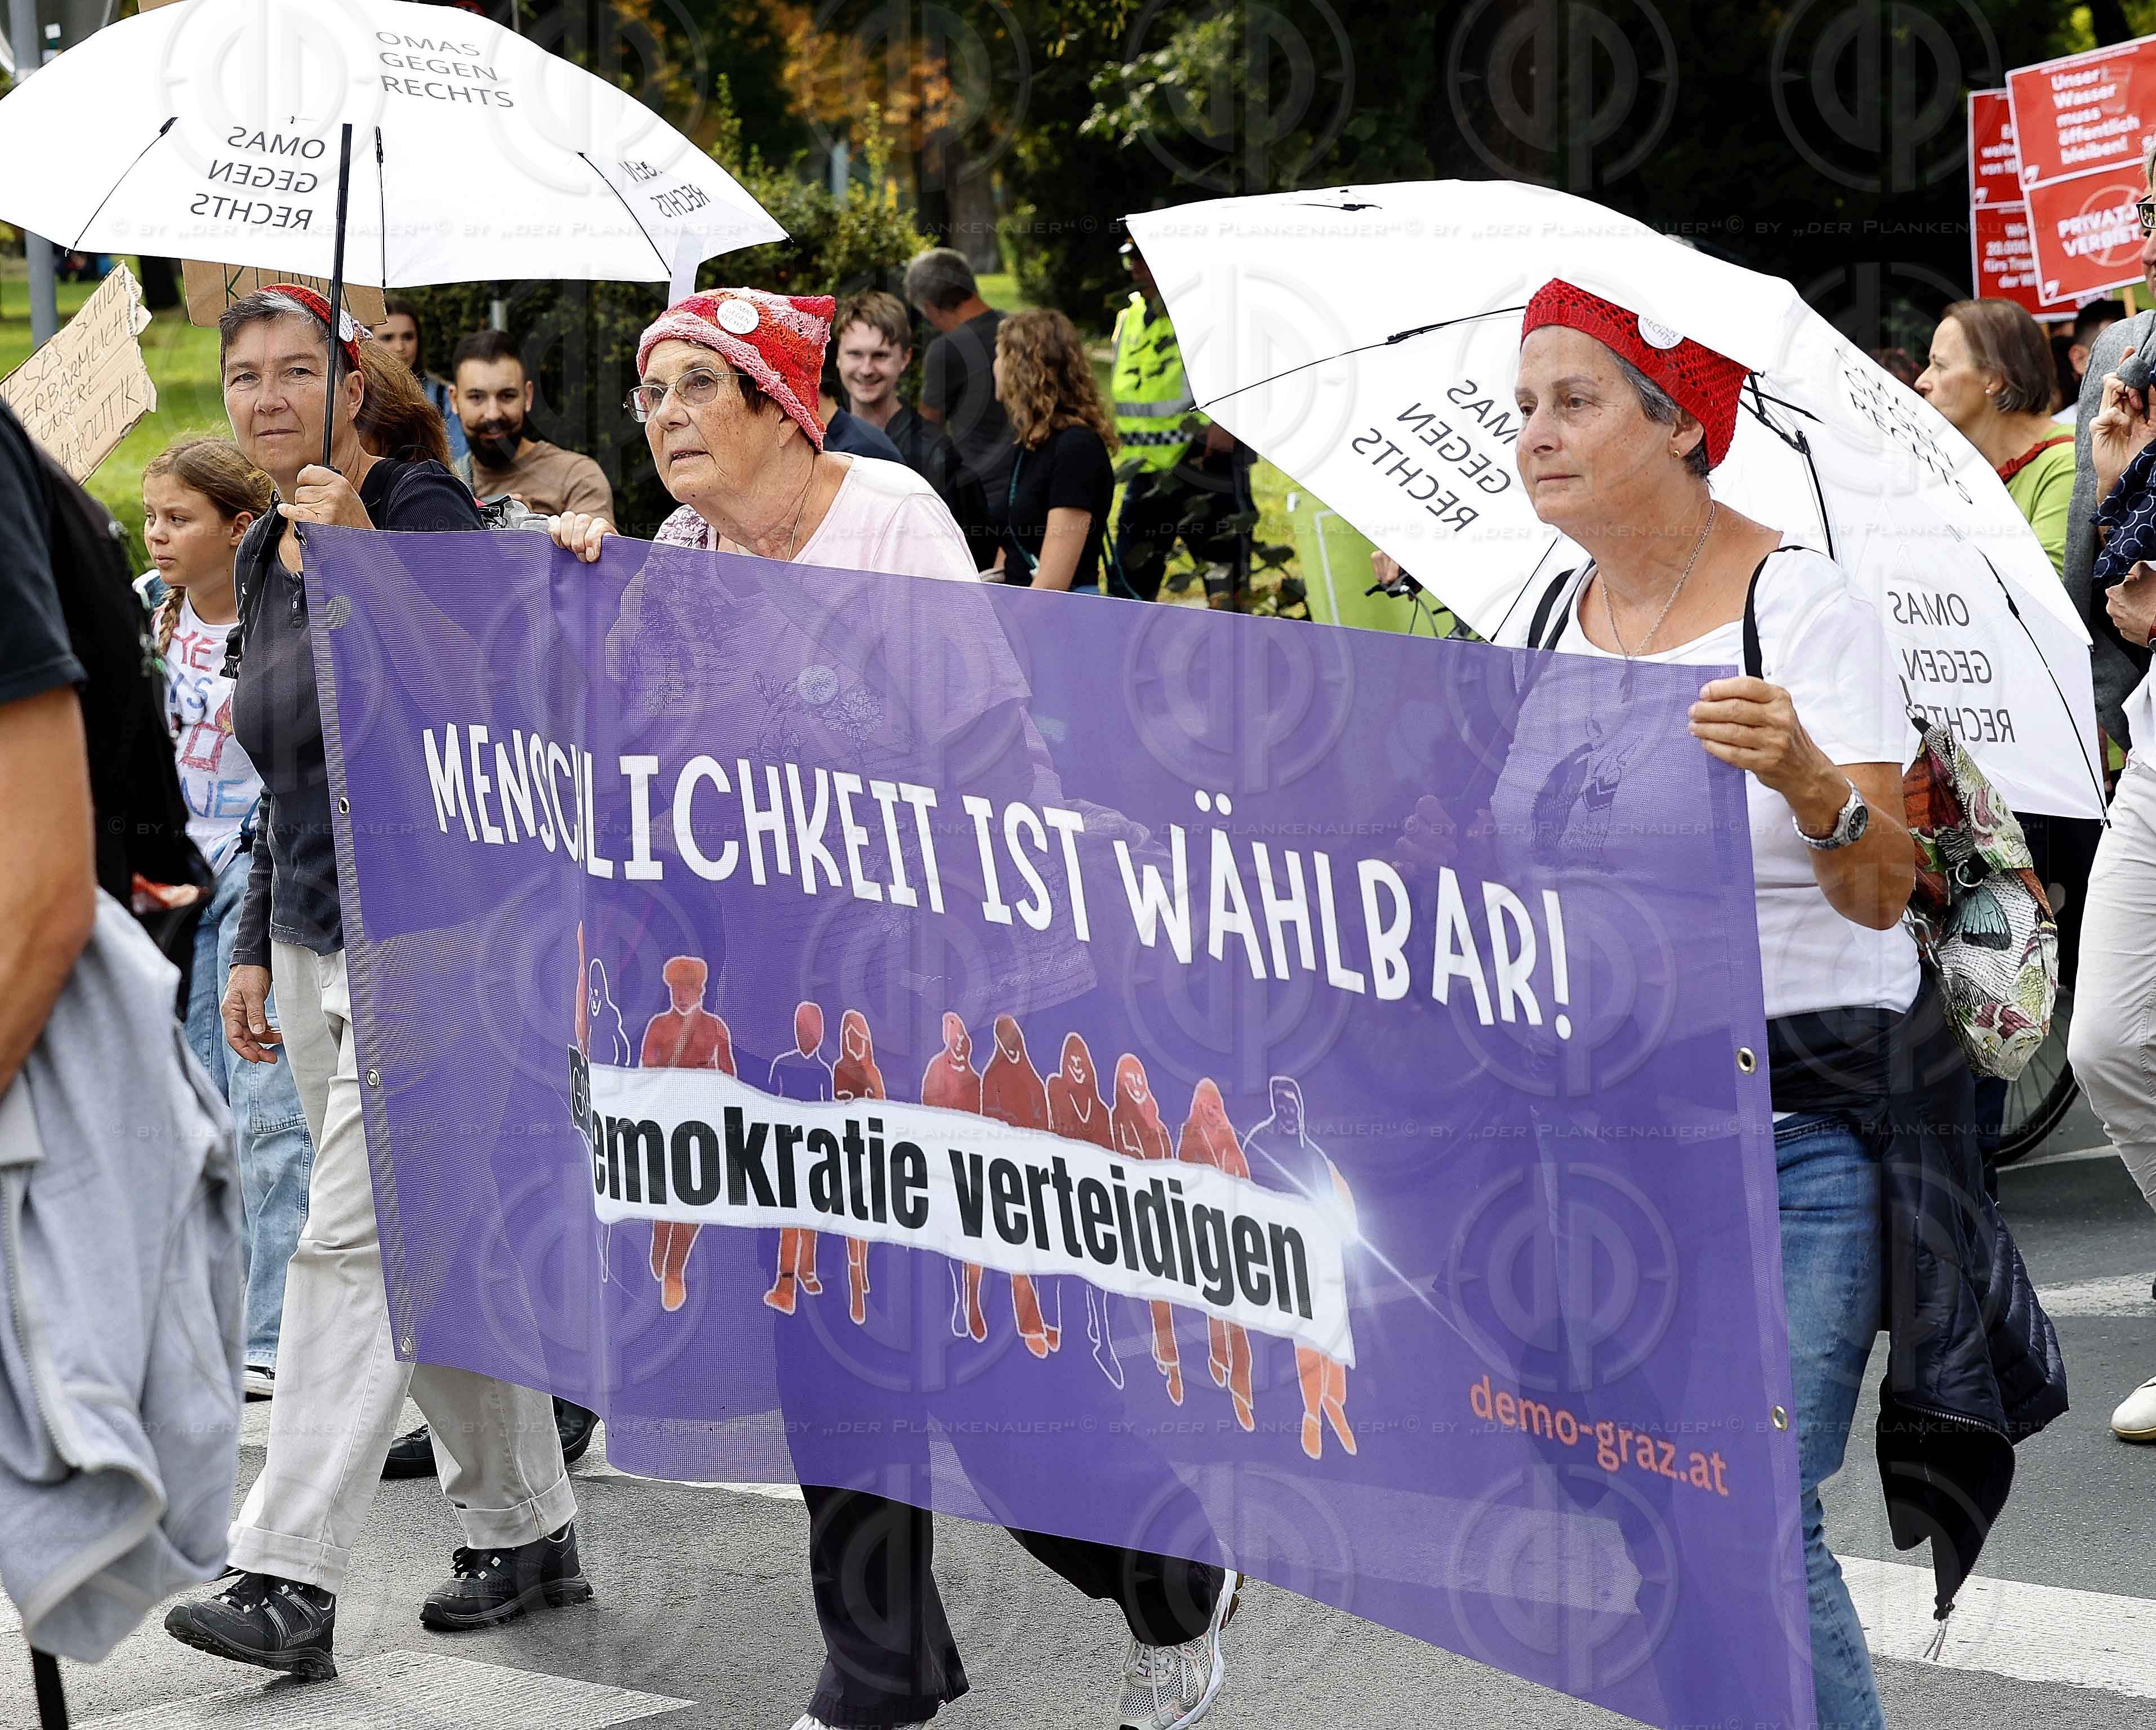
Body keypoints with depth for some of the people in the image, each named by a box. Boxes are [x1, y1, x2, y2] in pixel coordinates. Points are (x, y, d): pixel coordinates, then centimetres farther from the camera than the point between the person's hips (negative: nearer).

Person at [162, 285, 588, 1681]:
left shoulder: (420, 509, -10)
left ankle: (292, 1580, -15)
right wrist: (257, 946, 19)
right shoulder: (265, 557, 14)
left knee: (355, 1243, -13)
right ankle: (528, 1531, 22)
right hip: (317, 941, 8)